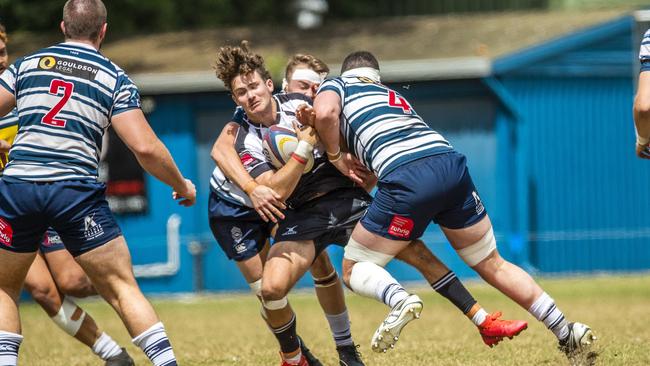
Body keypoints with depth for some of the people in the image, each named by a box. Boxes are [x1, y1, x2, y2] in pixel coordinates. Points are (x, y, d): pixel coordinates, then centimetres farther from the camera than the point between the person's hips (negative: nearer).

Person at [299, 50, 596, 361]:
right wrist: (317, 125, 20)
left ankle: (399, 299, -21)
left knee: (354, 270, 10)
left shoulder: (336, 84, 20)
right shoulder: (395, 96, 35)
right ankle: (566, 333, 13)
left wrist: (335, 156, 12)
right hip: (452, 165, 5)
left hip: (408, 181, -5)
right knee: (493, 265, 18)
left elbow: (325, 113, -4)